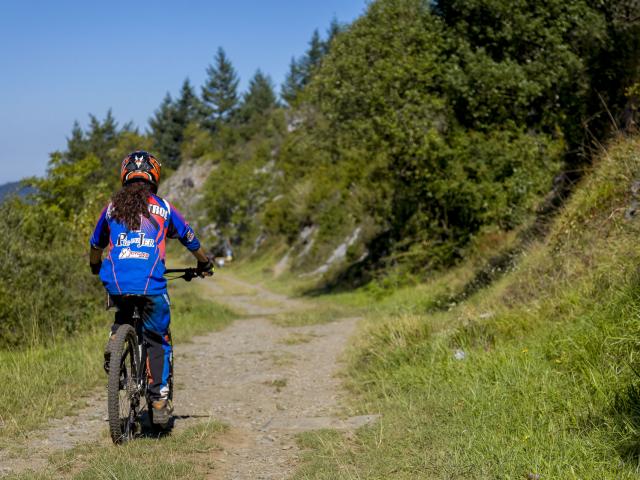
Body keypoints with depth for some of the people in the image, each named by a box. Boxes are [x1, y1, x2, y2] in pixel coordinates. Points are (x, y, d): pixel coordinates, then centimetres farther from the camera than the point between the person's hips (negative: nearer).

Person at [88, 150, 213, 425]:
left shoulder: (112, 207, 15)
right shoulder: (163, 208, 11)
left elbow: (95, 245, 29)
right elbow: (190, 240, 23)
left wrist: (95, 268, 50)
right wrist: (204, 264, 42)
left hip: (115, 283, 2)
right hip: (151, 284, -2)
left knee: (124, 313, 36)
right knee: (158, 340, 11)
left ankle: (114, 340, 10)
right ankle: (159, 400, 7)